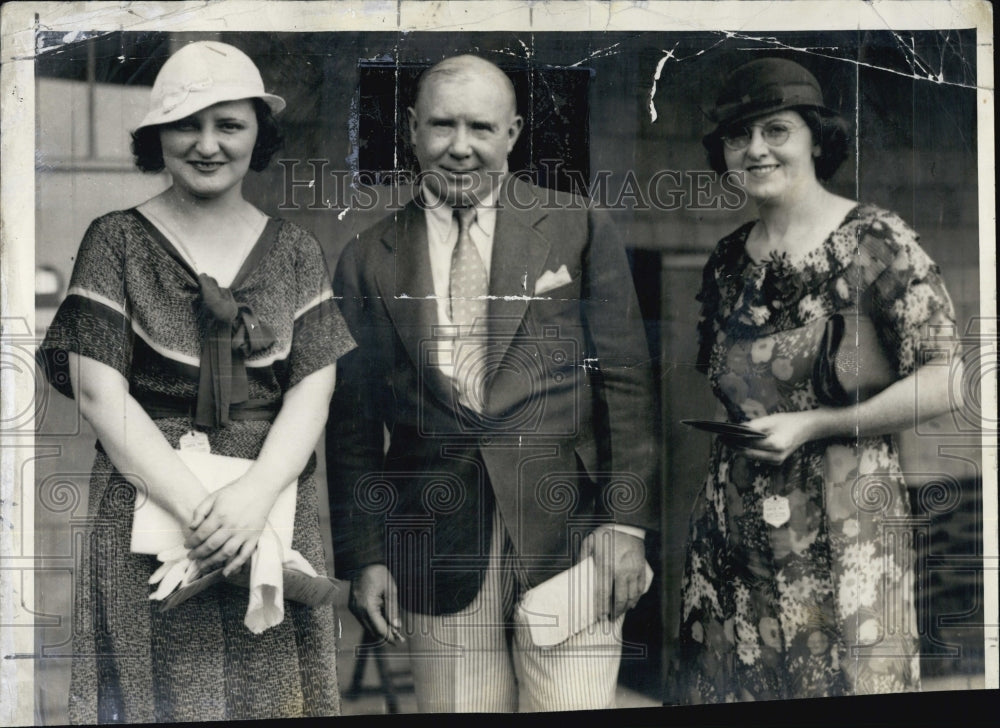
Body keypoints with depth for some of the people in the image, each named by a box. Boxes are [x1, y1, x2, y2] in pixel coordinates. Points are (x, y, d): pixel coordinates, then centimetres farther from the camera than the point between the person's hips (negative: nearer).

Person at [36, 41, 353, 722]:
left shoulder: (294, 250, 9)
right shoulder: (117, 241, 1)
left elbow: (313, 390, 2)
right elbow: (100, 392, -5)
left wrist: (256, 494, -16)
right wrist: (195, 505, -16)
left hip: (272, 507, 2)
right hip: (147, 512, -2)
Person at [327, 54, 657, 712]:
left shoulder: (579, 230, 6)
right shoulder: (368, 262, 10)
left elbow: (627, 382, 3)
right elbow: (353, 423, 11)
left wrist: (626, 519, -5)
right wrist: (364, 556, 5)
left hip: (568, 532, -1)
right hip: (439, 552, 1)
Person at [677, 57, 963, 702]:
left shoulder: (875, 242, -6)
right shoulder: (728, 260, 12)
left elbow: (948, 380, -12)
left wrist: (810, 424, -14)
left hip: (844, 521, -5)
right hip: (735, 523, 5)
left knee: (844, 682, -2)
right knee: (734, 685, 6)